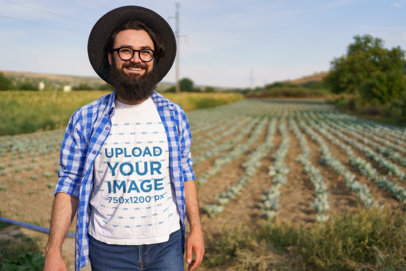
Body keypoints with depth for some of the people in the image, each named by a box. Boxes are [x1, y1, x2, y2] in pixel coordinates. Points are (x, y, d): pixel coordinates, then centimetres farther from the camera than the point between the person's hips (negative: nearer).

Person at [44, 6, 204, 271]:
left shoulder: (173, 115, -1)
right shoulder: (84, 119, -6)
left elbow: (185, 174, 5)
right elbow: (69, 186, -4)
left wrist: (196, 228, -1)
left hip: (166, 243, 1)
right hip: (109, 248, -1)